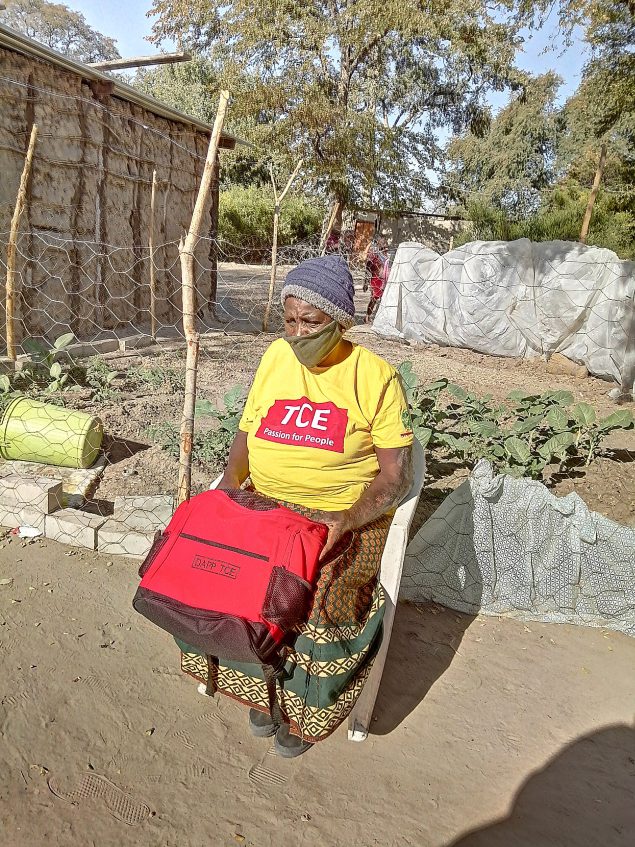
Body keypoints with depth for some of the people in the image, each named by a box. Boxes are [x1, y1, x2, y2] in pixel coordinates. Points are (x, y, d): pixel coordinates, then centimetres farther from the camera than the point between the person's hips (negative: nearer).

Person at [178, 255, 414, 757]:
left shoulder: (375, 376, -7)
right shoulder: (276, 357, 6)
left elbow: (396, 474, -8)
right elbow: (247, 433, 13)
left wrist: (347, 520, -23)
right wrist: (231, 481, -7)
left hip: (344, 516, -4)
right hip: (265, 506, 4)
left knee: (324, 599, -27)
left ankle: (305, 705, 5)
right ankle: (260, 685, 6)